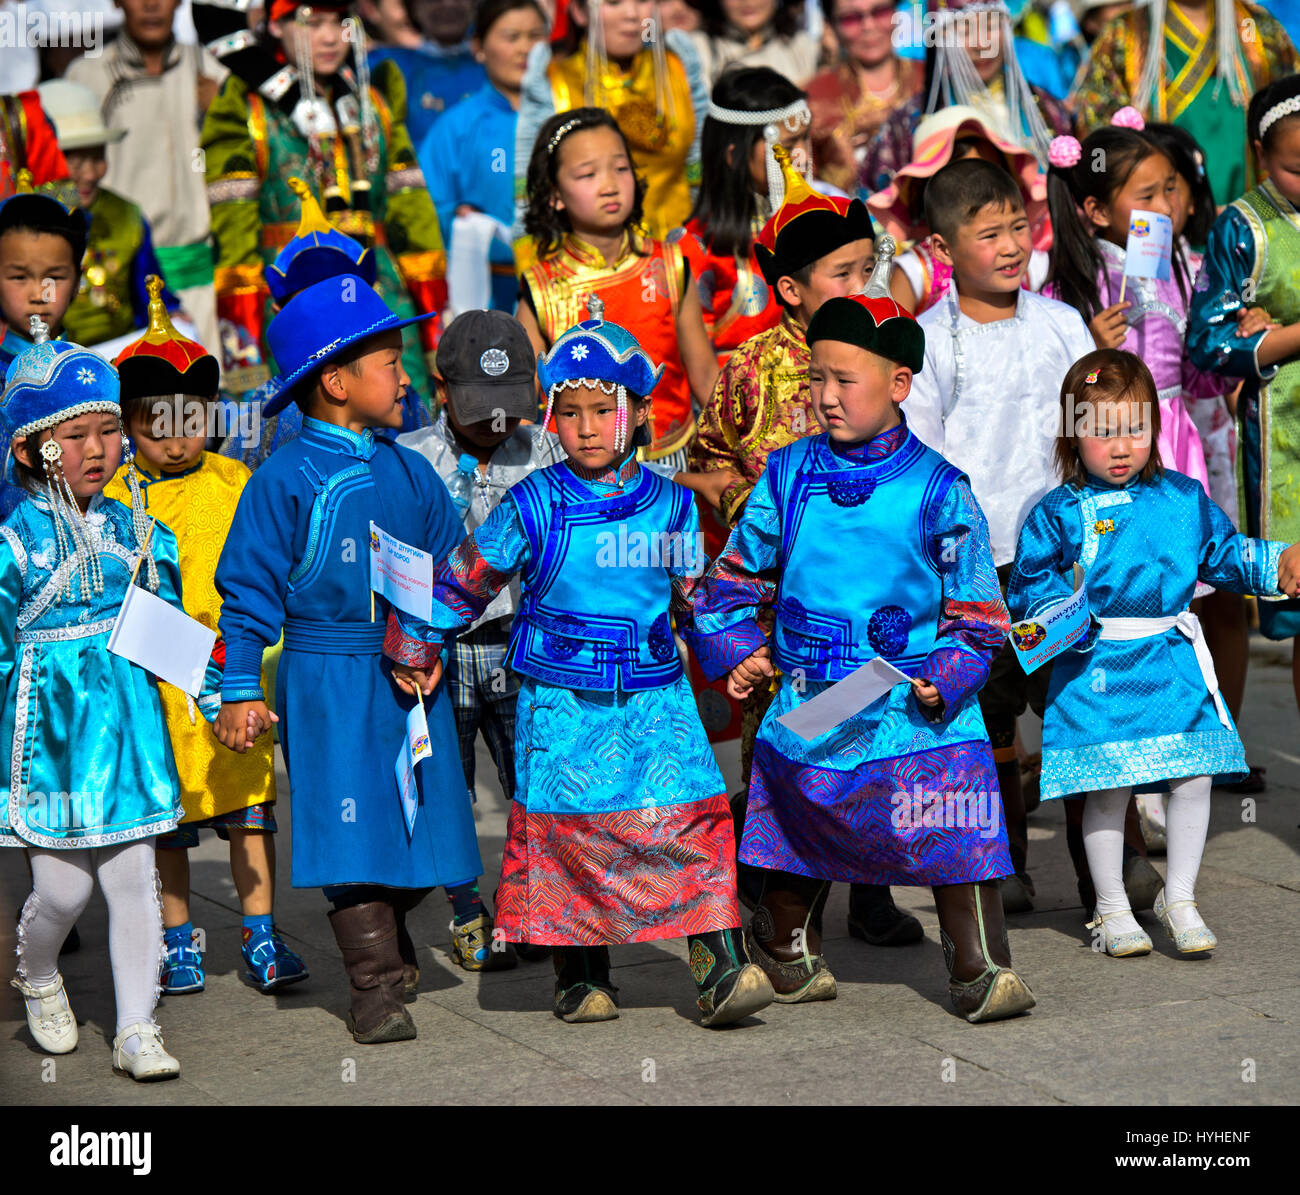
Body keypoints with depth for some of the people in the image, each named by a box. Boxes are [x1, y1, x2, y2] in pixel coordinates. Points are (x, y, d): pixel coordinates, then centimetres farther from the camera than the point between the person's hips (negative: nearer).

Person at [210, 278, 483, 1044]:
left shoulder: (409, 472, 8)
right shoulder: (287, 479, -7)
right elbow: (250, 588, -5)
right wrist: (241, 689, -9)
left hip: (409, 675, 5)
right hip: (328, 680, -5)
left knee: (414, 822, 9)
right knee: (354, 829, -7)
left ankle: (386, 945, 31)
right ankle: (378, 984, 0)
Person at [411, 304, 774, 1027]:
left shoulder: (671, 506, 5)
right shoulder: (534, 506, -2)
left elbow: (697, 599, 17)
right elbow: (467, 580, 8)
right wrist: (425, 647, 8)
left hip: (656, 698, 1)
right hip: (563, 704, -1)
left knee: (692, 824, -9)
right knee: (565, 833, 0)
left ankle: (723, 969, -8)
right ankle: (581, 978, 13)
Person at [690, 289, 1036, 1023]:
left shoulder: (936, 488, -4)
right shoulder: (789, 475, 4)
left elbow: (977, 609, 0)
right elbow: (737, 571, 17)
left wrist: (949, 677, -14)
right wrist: (733, 646, 3)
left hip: (918, 710, -3)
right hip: (808, 703, 3)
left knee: (958, 839, -10)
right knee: (796, 837, 14)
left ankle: (983, 974, 0)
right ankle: (788, 955, 35)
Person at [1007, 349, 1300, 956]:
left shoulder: (1184, 499, 8)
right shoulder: (1058, 514, -3)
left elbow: (1223, 553, 19)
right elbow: (1029, 586, -1)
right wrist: (1060, 613, -20)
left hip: (1175, 661, 3)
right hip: (1096, 670, -3)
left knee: (1193, 778, -1)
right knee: (1107, 789, -1)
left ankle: (1179, 897, 18)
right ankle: (1112, 910, 15)